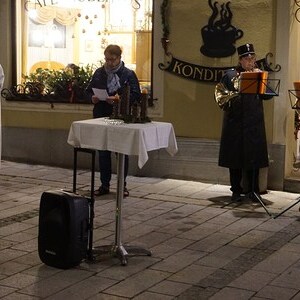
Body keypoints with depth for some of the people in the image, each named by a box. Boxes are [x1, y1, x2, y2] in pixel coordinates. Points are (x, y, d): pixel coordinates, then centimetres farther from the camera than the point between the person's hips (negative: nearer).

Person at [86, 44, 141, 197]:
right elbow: (89, 90, 17)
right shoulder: (99, 73, 9)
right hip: (101, 117, 4)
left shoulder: (129, 74, -3)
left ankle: (122, 185, 15)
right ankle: (104, 184, 19)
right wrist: (92, 98, -5)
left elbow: (136, 95, -8)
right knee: (103, 152, 9)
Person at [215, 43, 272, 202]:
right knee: (234, 156, 2)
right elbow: (220, 93, 0)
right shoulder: (230, 75, 6)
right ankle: (236, 190, 12)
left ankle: (253, 190, 11)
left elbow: (267, 95, -2)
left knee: (254, 156, 1)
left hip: (254, 123, 1)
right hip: (234, 122, -1)